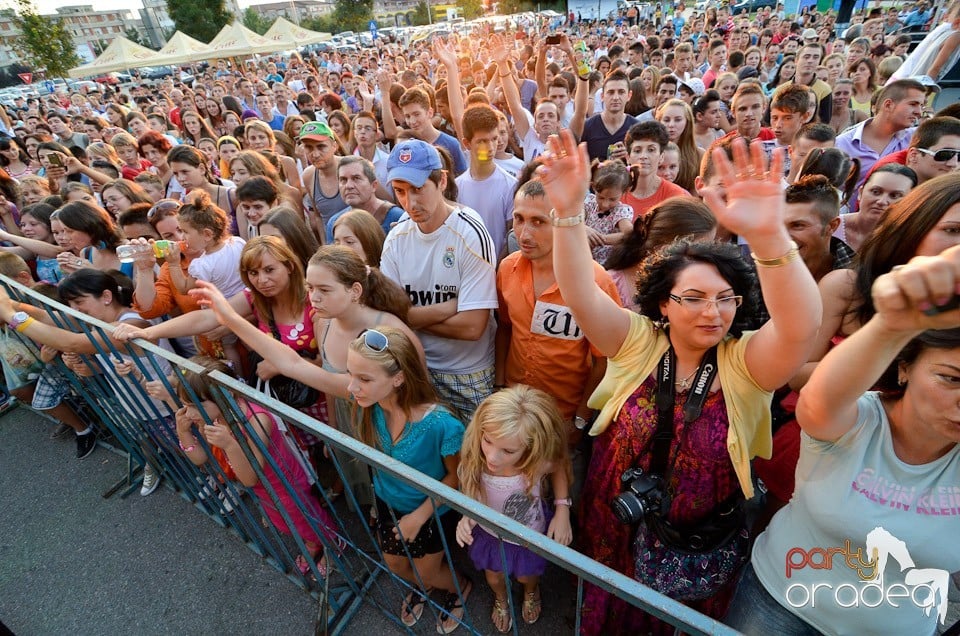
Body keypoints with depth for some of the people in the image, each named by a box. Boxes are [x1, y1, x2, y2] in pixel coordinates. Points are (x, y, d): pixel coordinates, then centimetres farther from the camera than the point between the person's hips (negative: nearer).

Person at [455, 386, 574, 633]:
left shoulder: (540, 463, -40)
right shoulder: (474, 460, -37)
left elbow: (559, 468, -13)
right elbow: (471, 493, -12)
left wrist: (562, 508, -21)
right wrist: (467, 517, -30)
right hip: (490, 533, 1)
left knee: (526, 575, 31)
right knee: (494, 577, 30)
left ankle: (531, 592, 70)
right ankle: (501, 599, 68)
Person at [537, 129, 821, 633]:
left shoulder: (745, 363, -17)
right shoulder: (636, 342, -15)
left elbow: (800, 328, -37)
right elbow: (580, 295, -27)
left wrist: (767, 236, -54)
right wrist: (569, 213, -42)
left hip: (704, 547, 0)